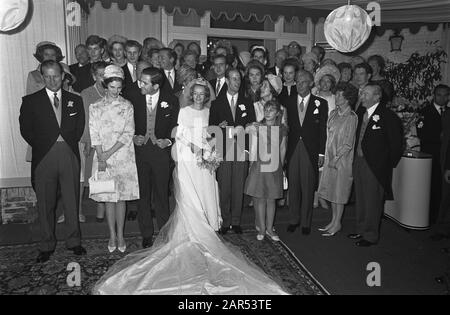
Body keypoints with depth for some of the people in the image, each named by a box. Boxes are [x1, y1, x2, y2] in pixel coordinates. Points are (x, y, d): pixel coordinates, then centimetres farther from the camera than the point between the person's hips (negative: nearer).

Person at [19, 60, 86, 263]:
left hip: (70, 156, 1)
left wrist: (68, 143, 3)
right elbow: (26, 130, 5)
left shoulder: (75, 100, 9)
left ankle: (74, 241, 23)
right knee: (45, 204, 7)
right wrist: (42, 146, 0)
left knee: (72, 202, 8)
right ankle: (47, 246, 22)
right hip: (43, 157, -1)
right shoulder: (30, 101, 4)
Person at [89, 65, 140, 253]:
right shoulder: (95, 108, 6)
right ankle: (112, 236, 16)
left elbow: (128, 134, -4)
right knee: (108, 197, 5)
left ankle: (120, 235, 15)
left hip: (123, 158, 0)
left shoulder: (127, 106, 3)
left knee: (121, 197, 4)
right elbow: (94, 136, 0)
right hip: (102, 157, 1)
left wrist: (108, 153, -11)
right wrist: (101, 158, -12)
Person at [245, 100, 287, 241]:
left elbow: (283, 149, 11)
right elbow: (253, 148, 0)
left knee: (271, 199, 8)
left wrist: (280, 165, 13)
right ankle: (261, 228, 17)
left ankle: (269, 228, 20)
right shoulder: (257, 127, -2)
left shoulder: (282, 129, 3)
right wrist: (251, 164, -6)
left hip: (275, 168, 1)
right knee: (260, 199, 5)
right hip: (259, 167, -1)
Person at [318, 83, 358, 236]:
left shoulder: (352, 117, -12)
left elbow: (348, 143, -13)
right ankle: (334, 221, 26)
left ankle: (337, 224, 17)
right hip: (330, 157, 7)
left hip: (342, 159, -7)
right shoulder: (333, 113, 7)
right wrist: (327, 156, 8)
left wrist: (336, 158, -13)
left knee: (339, 192, 4)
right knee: (331, 190, 13)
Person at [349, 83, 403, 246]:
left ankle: (371, 236, 19)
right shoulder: (361, 112, 6)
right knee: (360, 199, 17)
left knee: (373, 201, 4)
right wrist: (356, 158, 8)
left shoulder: (389, 117, -14)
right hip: (359, 161, 7)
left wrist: (387, 166, -7)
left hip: (375, 166, -7)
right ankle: (361, 230, 33)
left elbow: (396, 145, -11)